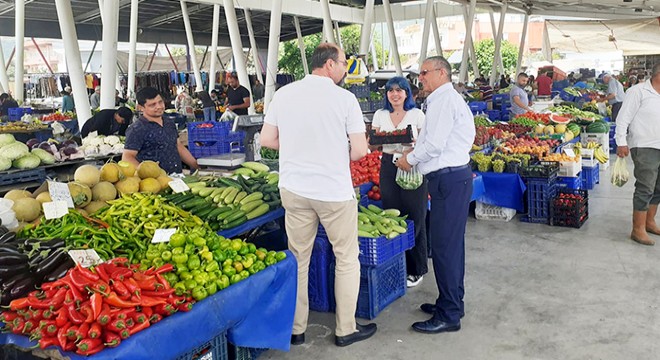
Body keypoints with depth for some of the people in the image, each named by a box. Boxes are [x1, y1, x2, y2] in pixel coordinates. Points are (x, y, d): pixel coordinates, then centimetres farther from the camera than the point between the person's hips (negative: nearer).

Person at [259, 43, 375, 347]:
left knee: (297, 259, 14)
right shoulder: (344, 98, -9)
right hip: (335, 191, -3)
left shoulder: (283, 94, 1)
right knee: (347, 260, 12)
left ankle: (295, 329, 24)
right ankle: (346, 330, 21)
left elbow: (266, 139, 4)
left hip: (294, 189, 4)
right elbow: (360, 150, -10)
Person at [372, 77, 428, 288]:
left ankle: (416, 269, 12)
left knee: (414, 217, -1)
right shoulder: (380, 115, 9)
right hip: (388, 167, 3)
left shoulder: (416, 114, 1)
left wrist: (414, 142, -19)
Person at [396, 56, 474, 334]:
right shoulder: (449, 98, 21)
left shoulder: (443, 100, -12)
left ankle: (448, 316, 0)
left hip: (449, 179, -11)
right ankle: (453, 303, 29)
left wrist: (410, 158, -5)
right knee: (452, 244, 17)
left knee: (444, 246, -7)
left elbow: (435, 144, -19)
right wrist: (416, 151, 14)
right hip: (455, 176, 11)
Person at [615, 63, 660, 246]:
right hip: (645, 148, -8)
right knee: (645, 189, -8)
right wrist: (621, 142, -18)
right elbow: (623, 118, -13)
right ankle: (638, 230, -1)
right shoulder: (639, 91, -9)